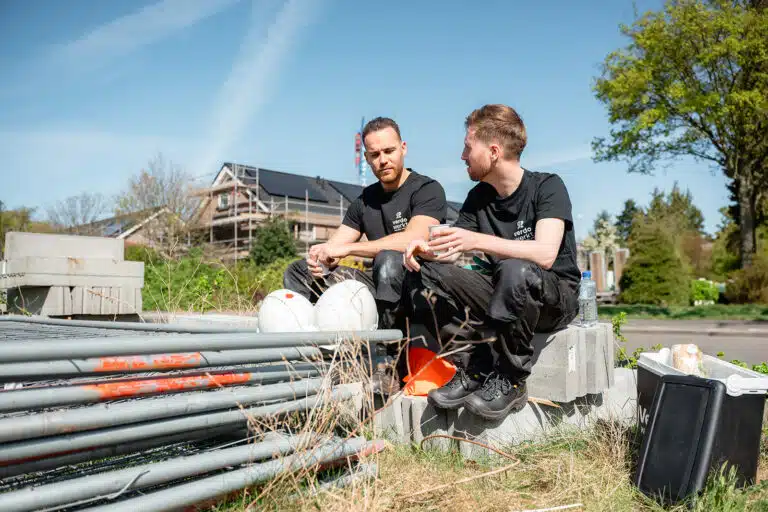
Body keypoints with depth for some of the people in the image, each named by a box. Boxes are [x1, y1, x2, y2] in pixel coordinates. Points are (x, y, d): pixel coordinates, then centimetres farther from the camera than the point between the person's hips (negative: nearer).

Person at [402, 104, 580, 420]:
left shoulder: (547, 187, -12)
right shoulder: (478, 197, 6)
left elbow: (545, 254, -28)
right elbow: (451, 254, 2)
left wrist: (477, 241, -37)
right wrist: (426, 250, -22)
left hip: (556, 297, -5)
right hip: (501, 296, 6)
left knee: (515, 270, -40)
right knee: (424, 273, -14)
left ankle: (509, 380, -22)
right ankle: (473, 369, -17)